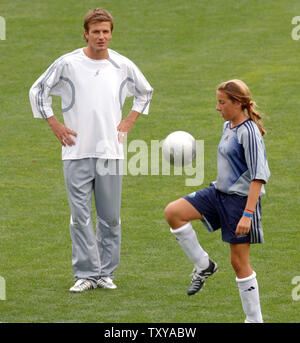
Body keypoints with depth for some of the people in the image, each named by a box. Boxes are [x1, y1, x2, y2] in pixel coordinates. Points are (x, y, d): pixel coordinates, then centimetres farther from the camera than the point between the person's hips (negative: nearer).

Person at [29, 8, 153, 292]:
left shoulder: (123, 66, 6)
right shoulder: (67, 64, -2)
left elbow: (145, 92, 24)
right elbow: (38, 91, 8)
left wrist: (128, 121, 13)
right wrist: (55, 125, 3)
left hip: (111, 151, 2)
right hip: (76, 151, -2)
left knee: (110, 218, 4)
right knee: (80, 217, -4)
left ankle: (106, 273, 13)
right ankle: (86, 273, 1)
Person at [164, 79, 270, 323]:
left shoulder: (249, 132, -17)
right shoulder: (228, 127, 10)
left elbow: (258, 176, -21)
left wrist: (248, 214, -25)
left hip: (240, 199, -9)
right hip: (219, 193, 9)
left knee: (239, 262, -3)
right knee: (173, 212, -7)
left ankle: (255, 319, 8)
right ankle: (204, 265, 5)